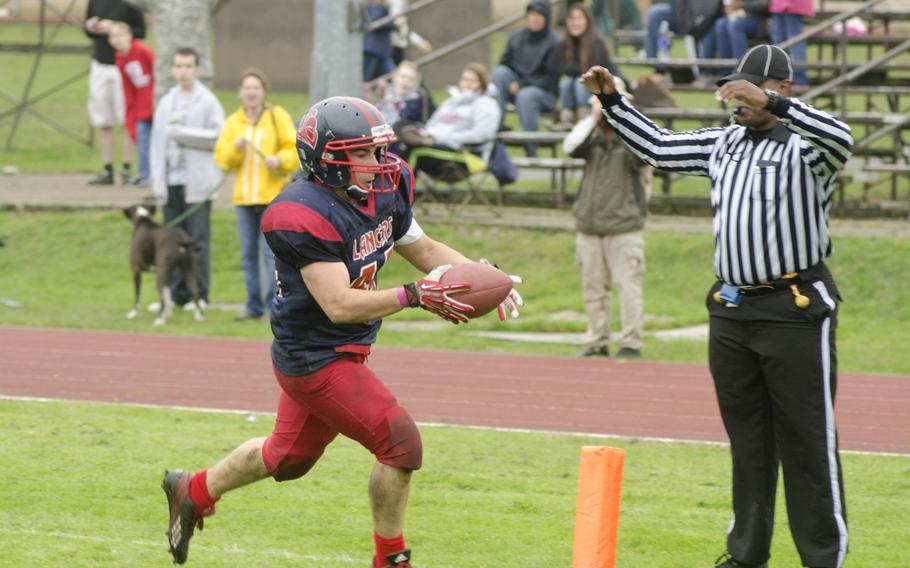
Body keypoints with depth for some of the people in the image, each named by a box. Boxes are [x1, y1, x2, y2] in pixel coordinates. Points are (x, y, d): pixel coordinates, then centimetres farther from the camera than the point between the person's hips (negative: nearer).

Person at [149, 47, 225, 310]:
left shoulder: (207, 102, 0)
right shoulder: (166, 103, 14)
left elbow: (218, 136, -9)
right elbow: (157, 143, 13)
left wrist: (183, 133, -11)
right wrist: (157, 182, 4)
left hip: (196, 183, -5)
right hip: (171, 182, 5)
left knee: (198, 241, -5)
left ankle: (199, 295, 1)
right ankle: (178, 294, 10)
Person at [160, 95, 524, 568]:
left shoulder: (384, 191, -1)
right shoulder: (308, 217, -27)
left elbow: (424, 250, 13)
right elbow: (340, 306, -30)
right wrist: (415, 296, -34)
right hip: (317, 360, -9)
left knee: (289, 456, 25)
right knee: (401, 444, -11)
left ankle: (193, 492, 46)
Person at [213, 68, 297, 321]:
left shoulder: (278, 116, 2)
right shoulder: (233, 122, 13)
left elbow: (294, 149, -2)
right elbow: (221, 158, 9)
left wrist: (280, 160, -21)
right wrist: (235, 149, -11)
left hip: (273, 195, -4)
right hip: (244, 197, 5)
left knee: (271, 251, -9)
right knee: (248, 254, 7)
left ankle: (274, 304, -7)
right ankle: (254, 305, 13)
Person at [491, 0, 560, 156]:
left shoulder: (554, 44, -6)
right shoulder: (516, 38, 8)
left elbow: (551, 79, -10)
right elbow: (504, 64, 13)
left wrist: (522, 85, -18)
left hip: (544, 91, -5)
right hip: (516, 86, 5)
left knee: (525, 96, -38)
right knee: (499, 72, -23)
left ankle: (531, 149, -31)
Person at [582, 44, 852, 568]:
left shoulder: (804, 146, -8)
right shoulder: (724, 144, 13)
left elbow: (841, 139, -31)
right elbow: (658, 147, 22)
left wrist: (771, 103, -40)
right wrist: (612, 101, 13)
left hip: (796, 309, -7)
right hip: (731, 310, 7)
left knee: (807, 441, -4)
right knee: (747, 439, 14)